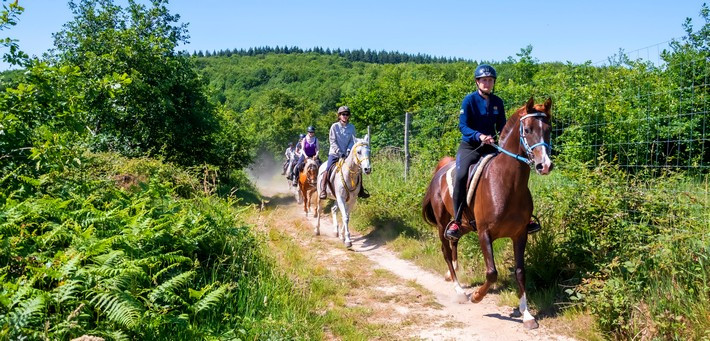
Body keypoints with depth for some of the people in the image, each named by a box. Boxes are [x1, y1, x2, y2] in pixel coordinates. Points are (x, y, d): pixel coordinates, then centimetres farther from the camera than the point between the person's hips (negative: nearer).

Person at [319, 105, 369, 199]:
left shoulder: (351, 127, 4)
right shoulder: (334, 126, -3)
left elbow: (352, 141, 3)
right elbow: (332, 141, -6)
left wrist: (348, 151, -13)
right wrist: (339, 152, -15)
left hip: (347, 154, 3)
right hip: (335, 153, -2)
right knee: (328, 169, -21)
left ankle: (360, 190, 6)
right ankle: (322, 190, -18)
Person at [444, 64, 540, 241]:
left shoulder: (497, 102, 9)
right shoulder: (469, 100, -5)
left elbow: (502, 127, 12)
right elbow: (463, 126, -11)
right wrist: (479, 135, -28)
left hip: (490, 147, 5)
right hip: (469, 147, -5)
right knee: (461, 176, -30)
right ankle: (456, 221, -22)